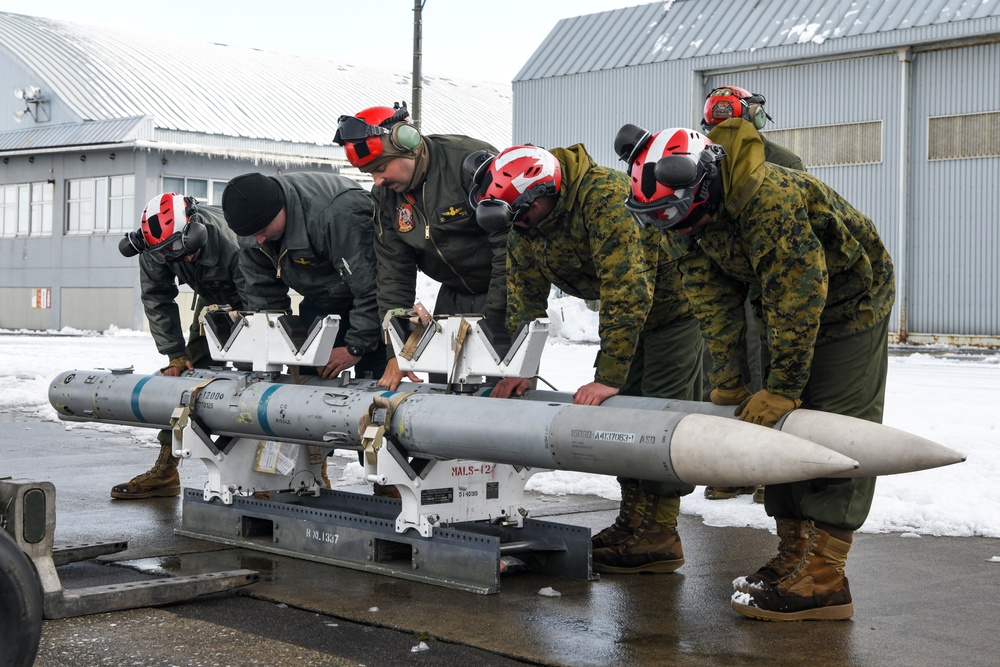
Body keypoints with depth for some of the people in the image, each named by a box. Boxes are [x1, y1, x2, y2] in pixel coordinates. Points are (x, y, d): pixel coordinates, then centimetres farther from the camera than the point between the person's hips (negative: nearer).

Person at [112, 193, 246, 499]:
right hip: (212, 298, 6)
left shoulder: (232, 242, -40)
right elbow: (157, 301, -9)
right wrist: (175, 355, -13)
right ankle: (165, 470, 4)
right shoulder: (154, 247, -22)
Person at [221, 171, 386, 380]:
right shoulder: (252, 219, -14)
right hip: (322, 298, 7)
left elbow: (369, 286, -32)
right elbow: (262, 291, -3)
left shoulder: (338, 214, -38)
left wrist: (357, 347, -26)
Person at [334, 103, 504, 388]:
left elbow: (511, 246, -23)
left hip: (504, 290, -6)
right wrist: (396, 352, -6)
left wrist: (494, 321, -23)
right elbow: (394, 273, 1)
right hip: (453, 294, 6)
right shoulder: (385, 195, -1)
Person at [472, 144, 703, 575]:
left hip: (675, 303, -9)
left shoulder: (606, 197, -34)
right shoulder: (524, 232, -6)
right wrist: (518, 370, -11)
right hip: (629, 313, 9)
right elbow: (524, 301, 0)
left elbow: (627, 290, -37)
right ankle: (633, 520, 13)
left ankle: (658, 537, -7)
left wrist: (608, 377, -37)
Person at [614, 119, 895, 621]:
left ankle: (822, 580, -14)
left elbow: (797, 298, -34)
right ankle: (794, 556, 12)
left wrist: (782, 389, -31)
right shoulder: (689, 217, -8)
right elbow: (713, 299, -6)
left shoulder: (768, 197, -35)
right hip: (789, 307, 8)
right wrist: (728, 384, -11)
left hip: (848, 302, -8)